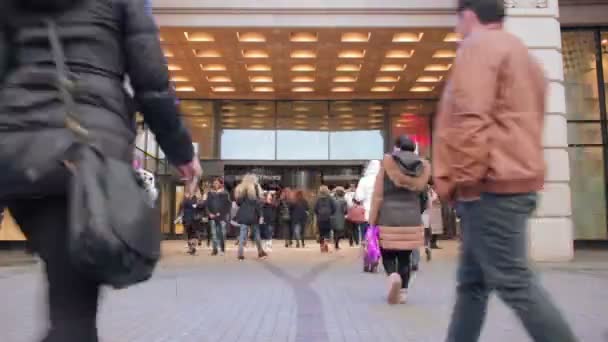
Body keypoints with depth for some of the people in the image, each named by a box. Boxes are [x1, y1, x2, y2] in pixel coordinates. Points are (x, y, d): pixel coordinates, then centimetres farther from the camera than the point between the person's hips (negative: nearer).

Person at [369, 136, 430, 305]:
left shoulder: (387, 163, -2)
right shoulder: (422, 166, 5)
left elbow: (377, 197, -5)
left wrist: (372, 223, -1)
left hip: (388, 219, -2)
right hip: (412, 219, 2)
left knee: (388, 255, 10)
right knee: (405, 257, 12)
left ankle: (393, 276, -17)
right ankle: (402, 292, 11)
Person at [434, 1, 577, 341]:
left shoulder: (477, 46, -5)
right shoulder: (521, 53, 25)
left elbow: (470, 119, -19)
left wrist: (459, 178, -15)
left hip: (490, 184, -10)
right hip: (514, 179, 10)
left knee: (513, 281, -7)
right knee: (472, 281, 12)